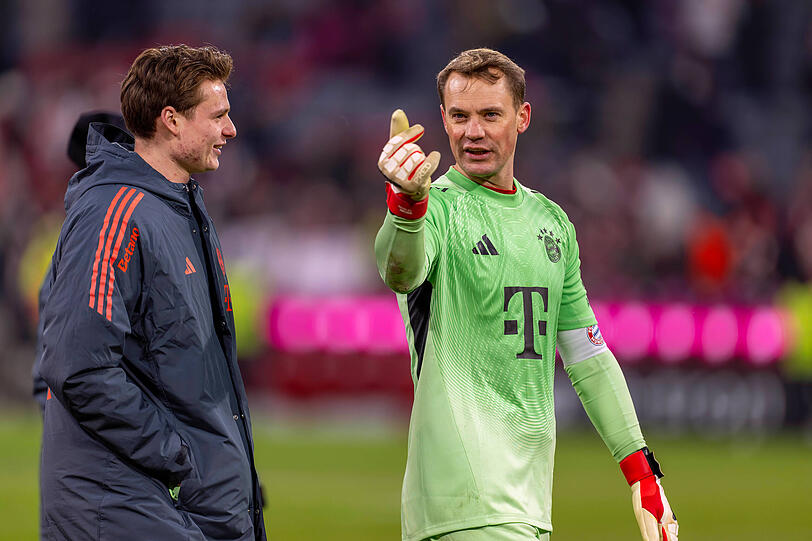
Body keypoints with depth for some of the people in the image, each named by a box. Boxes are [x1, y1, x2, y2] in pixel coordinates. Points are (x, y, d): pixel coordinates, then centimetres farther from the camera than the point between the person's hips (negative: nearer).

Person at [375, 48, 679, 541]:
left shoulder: (550, 220, 17)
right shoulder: (439, 208, -5)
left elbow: (588, 355, 23)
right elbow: (401, 272, -29)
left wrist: (641, 470, 19)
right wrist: (408, 205, -51)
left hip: (532, 478, 7)